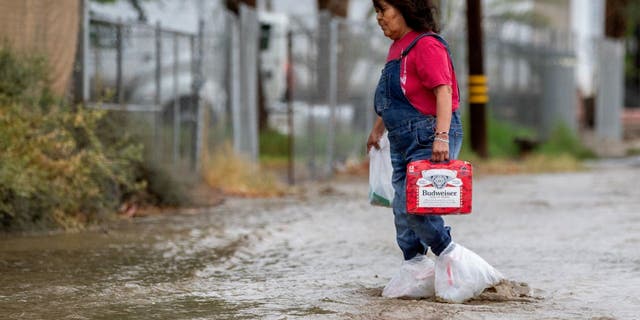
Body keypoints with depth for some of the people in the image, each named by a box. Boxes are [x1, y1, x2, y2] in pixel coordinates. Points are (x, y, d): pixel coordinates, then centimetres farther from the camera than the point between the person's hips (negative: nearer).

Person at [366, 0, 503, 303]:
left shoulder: (426, 45, -15)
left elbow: (443, 91, -23)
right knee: (402, 208, 9)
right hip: (404, 141, 10)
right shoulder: (397, 47, 15)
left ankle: (450, 255, -5)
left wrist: (441, 136, -31)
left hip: (428, 140, -10)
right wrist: (378, 129, 34)